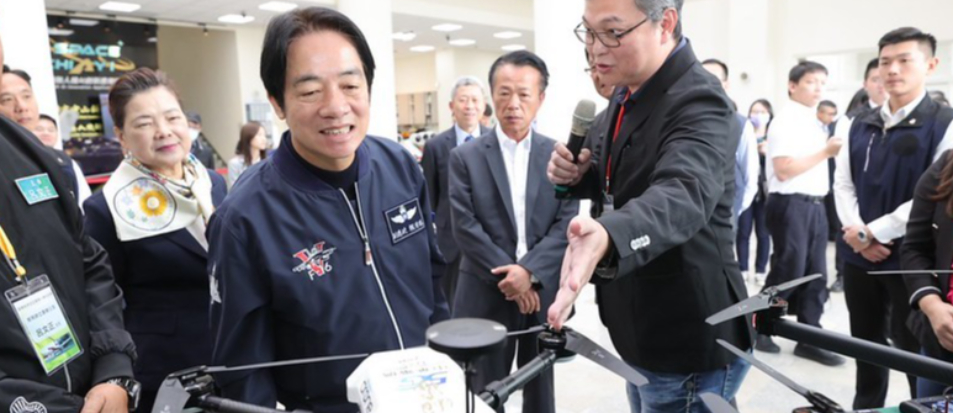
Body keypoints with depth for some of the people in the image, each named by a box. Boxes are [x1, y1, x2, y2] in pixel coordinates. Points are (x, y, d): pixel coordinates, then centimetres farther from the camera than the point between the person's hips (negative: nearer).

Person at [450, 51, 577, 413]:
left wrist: (530, 270, -16)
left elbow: (567, 224, -4)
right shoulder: (465, 157, -1)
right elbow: (465, 227, -8)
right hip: (486, 295, -1)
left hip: (544, 292, 2)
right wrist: (506, 277, -13)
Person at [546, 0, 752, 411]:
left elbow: (682, 194, -43)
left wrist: (608, 236, -63)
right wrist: (579, 174, -5)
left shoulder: (698, 102, -23)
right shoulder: (628, 93, 4)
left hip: (688, 348, -8)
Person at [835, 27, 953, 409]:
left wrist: (875, 231, -15)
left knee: (914, 351, 7)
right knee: (866, 344, 19)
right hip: (858, 255, 5)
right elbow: (843, 183, 7)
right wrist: (855, 230, -9)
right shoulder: (861, 126, 10)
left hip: (910, 258, -5)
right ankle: (865, 406, 35)